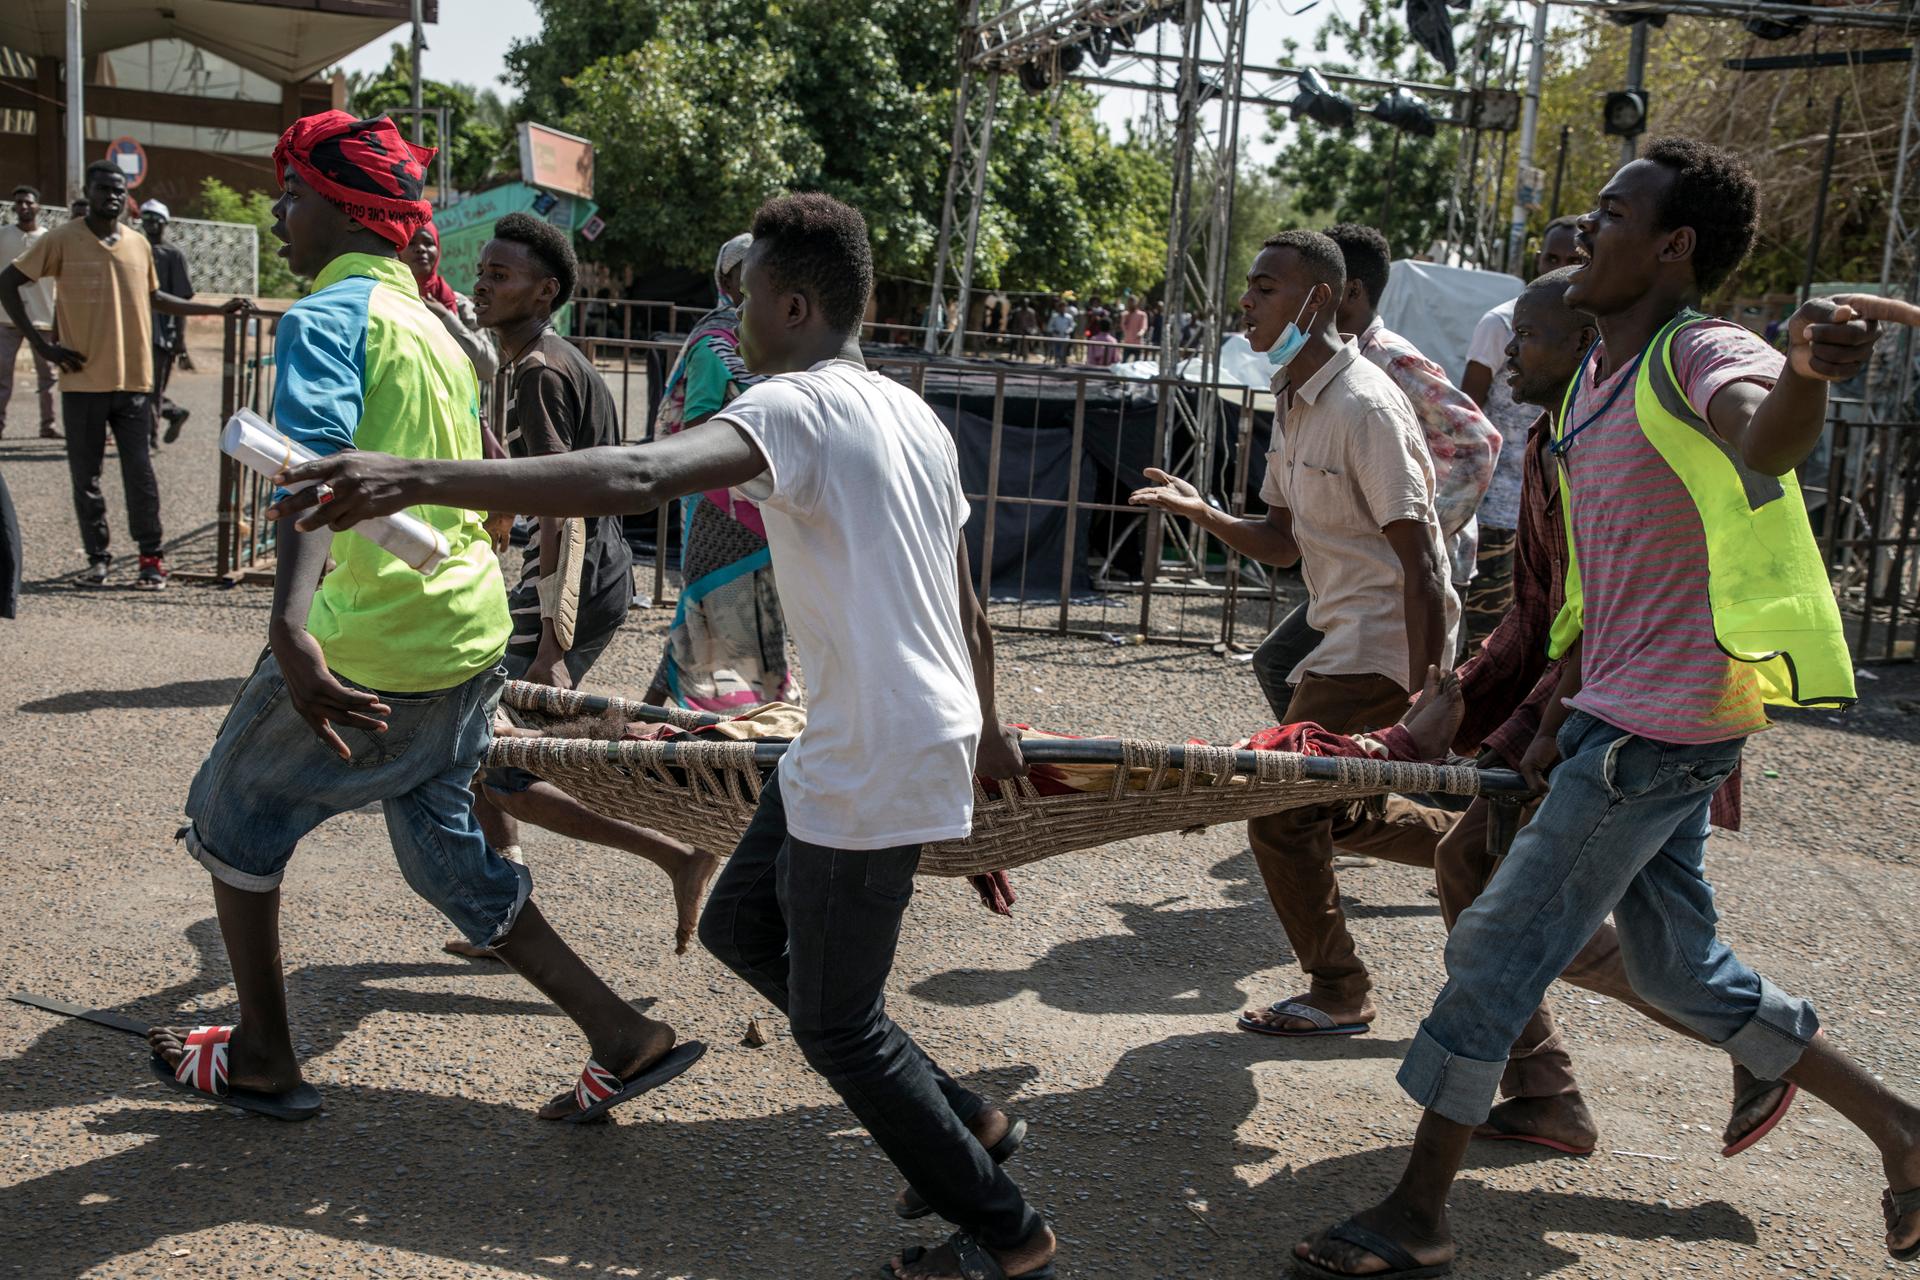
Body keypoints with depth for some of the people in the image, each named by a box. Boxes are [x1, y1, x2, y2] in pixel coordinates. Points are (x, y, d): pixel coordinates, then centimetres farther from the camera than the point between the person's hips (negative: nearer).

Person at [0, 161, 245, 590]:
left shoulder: (139, 245, 10)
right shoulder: (62, 241, -2)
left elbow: (156, 298, 24)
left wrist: (218, 309, 20)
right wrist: (40, 343, -7)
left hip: (133, 380, 2)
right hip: (83, 381, -2)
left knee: (140, 471, 1)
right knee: (85, 475, 5)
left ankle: (152, 558, 8)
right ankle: (97, 558, 14)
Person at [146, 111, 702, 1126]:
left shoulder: (325, 318, -10)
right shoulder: (434, 326, 17)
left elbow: (316, 471, -28)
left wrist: (289, 625, -41)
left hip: (371, 644, -8)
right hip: (471, 633, 8)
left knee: (232, 816, 15)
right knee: (444, 851, 18)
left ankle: (262, 1059, 24)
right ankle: (624, 1039, 15)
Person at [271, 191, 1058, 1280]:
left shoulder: (799, 406, -16)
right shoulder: (915, 417, 12)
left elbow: (640, 477, -36)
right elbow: (967, 607, 19)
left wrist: (423, 478, -42)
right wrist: (988, 731, 33)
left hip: (875, 764, -9)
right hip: (928, 731, 9)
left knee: (836, 1024, 7)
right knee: (741, 925, 21)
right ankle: (966, 1121, 29)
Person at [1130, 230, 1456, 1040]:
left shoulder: (1363, 406, -19)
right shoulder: (1292, 402, 10)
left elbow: (1419, 560, -21)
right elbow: (1282, 544, 11)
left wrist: (1426, 697, -24)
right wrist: (1204, 514, -6)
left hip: (1384, 647, -10)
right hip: (1345, 642, 10)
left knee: (1283, 812, -4)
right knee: (1327, 804, 18)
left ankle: (1338, 995, 11)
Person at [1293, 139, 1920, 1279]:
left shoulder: (1698, 356, -16)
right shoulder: (1597, 381, 13)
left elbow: (1766, 434, -42)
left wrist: (1804, 372, -65)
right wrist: (1565, 713, 20)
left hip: (1664, 725, -10)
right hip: (1625, 717, 10)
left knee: (1501, 943, -5)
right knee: (1680, 970, 18)